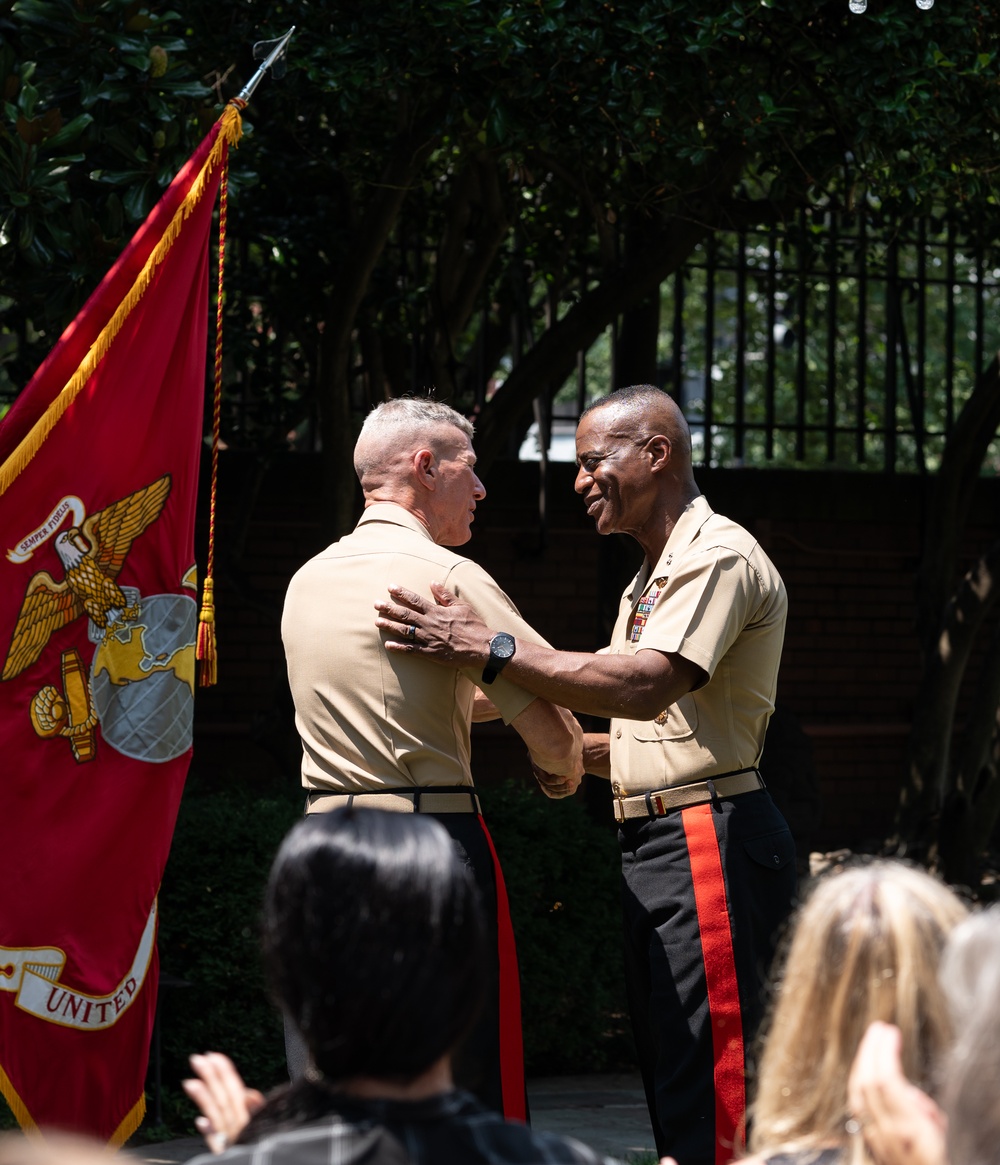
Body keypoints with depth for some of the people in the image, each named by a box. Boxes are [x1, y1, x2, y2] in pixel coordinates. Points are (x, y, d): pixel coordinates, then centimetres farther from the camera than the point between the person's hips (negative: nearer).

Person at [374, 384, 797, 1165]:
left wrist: (489, 648, -25)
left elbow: (646, 687, -25)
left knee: (707, 1089, -13)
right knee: (668, 1079, 12)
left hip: (709, 842, -11)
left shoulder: (719, 556, -10)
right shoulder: (650, 579, 23)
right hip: (654, 840, 11)